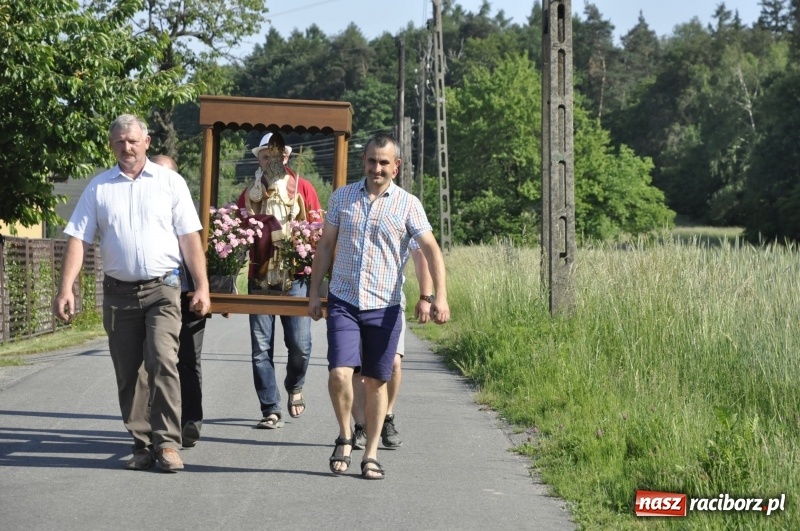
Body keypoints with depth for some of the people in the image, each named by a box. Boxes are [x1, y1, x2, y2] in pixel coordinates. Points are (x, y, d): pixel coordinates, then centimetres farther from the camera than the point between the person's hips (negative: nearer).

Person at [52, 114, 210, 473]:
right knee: (127, 373, 6)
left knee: (162, 362, -17)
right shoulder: (99, 188, 7)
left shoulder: (170, 182, 4)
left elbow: (190, 238, 1)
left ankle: (167, 443, -12)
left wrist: (201, 287, -5)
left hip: (163, 289, -3)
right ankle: (142, 444, 16)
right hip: (119, 291, 3)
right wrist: (66, 288, -7)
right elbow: (78, 239, 3)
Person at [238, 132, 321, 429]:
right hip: (260, 279, 2)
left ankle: (295, 387, 27)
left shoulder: (302, 188, 4)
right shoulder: (250, 193, 10)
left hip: (294, 278, -2)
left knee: (300, 344, -4)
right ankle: (271, 410, 5)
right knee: (261, 348, -1)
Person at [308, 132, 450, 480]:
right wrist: (314, 292, 10)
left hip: (384, 307, -1)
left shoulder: (407, 204, 0)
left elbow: (431, 250, -7)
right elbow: (325, 246, 13)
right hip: (343, 302, 1)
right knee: (339, 374, -13)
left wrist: (440, 296, -20)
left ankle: (371, 455, 16)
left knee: (376, 382, 5)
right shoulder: (341, 198, 6)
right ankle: (345, 436, 11)